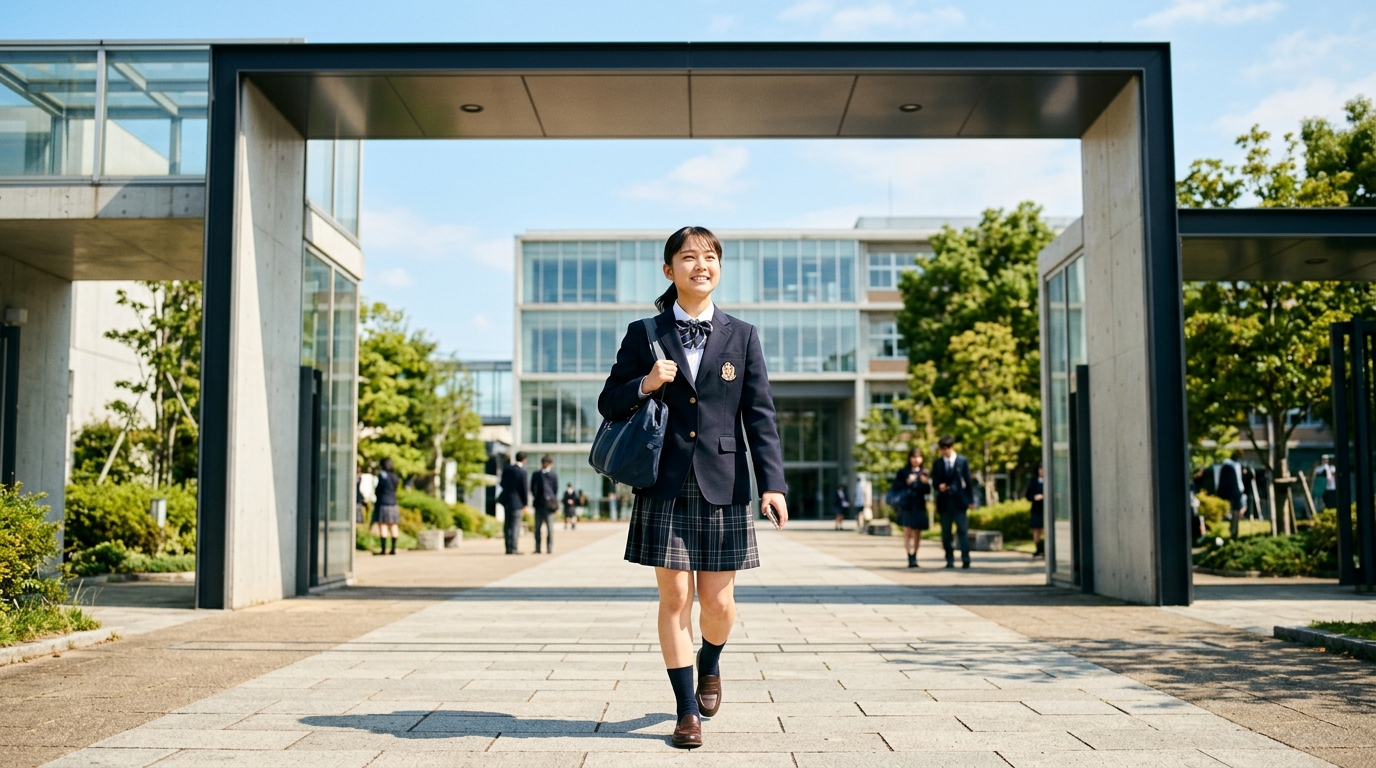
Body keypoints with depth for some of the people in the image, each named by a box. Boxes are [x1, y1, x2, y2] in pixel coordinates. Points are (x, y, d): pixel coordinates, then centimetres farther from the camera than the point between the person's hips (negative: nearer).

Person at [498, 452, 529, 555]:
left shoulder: (507, 468, 3)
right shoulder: (522, 471, -13)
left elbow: (502, 484, 9)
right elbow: (524, 488, -10)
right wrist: (525, 503, -1)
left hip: (506, 500, 6)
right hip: (516, 501, -6)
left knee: (508, 525, 11)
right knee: (515, 525, -1)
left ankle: (508, 548, 14)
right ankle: (513, 549, -2)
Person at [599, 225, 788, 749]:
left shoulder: (742, 336, 7)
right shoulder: (644, 335, 6)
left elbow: (760, 415, 3)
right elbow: (609, 404, 8)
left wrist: (772, 483, -7)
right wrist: (644, 385, -13)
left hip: (723, 487, 1)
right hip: (666, 488, 0)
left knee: (718, 603, 5)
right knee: (674, 598, 0)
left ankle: (709, 664, 39)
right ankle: (687, 711, 13)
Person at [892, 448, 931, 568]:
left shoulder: (924, 473, 9)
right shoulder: (903, 471, 3)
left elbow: (928, 491, 8)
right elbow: (896, 485, -2)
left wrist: (925, 483, -11)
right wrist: (907, 483, -15)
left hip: (919, 505, 3)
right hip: (906, 505, -3)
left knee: (917, 533, 6)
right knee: (907, 531, -11)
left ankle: (914, 557, 19)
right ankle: (910, 558, -15)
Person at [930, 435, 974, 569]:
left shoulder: (962, 461, 5)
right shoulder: (938, 463, 9)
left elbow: (968, 481, 5)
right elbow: (934, 481, 7)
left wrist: (971, 500, 0)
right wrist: (939, 486, -17)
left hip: (959, 501, -2)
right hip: (944, 502, 2)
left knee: (962, 530, -8)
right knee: (946, 533, 4)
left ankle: (965, 559, -12)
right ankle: (950, 560, 9)